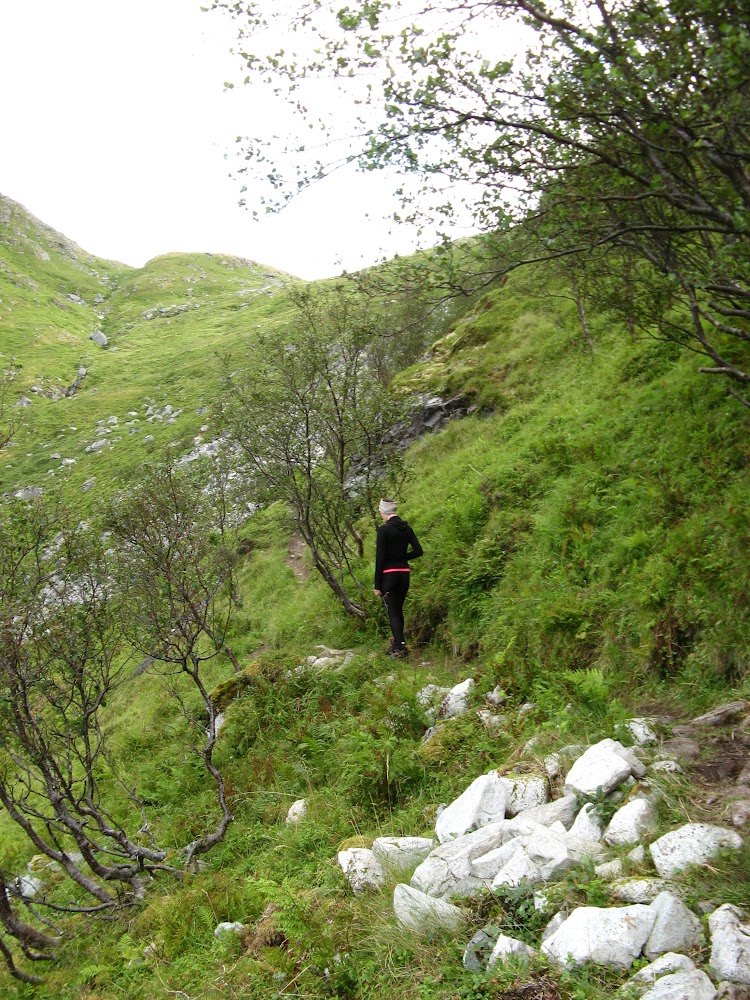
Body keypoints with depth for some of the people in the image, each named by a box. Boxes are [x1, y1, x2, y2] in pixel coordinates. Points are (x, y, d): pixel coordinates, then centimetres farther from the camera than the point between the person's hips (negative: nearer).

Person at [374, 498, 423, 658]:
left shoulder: (384, 529, -13)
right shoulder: (406, 528, 6)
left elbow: (380, 558, -13)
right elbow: (418, 551, 4)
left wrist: (377, 585, -9)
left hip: (389, 574, -6)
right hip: (404, 573, 6)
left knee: (393, 612, -2)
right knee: (399, 610, 17)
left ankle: (400, 647, -7)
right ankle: (397, 643, 26)